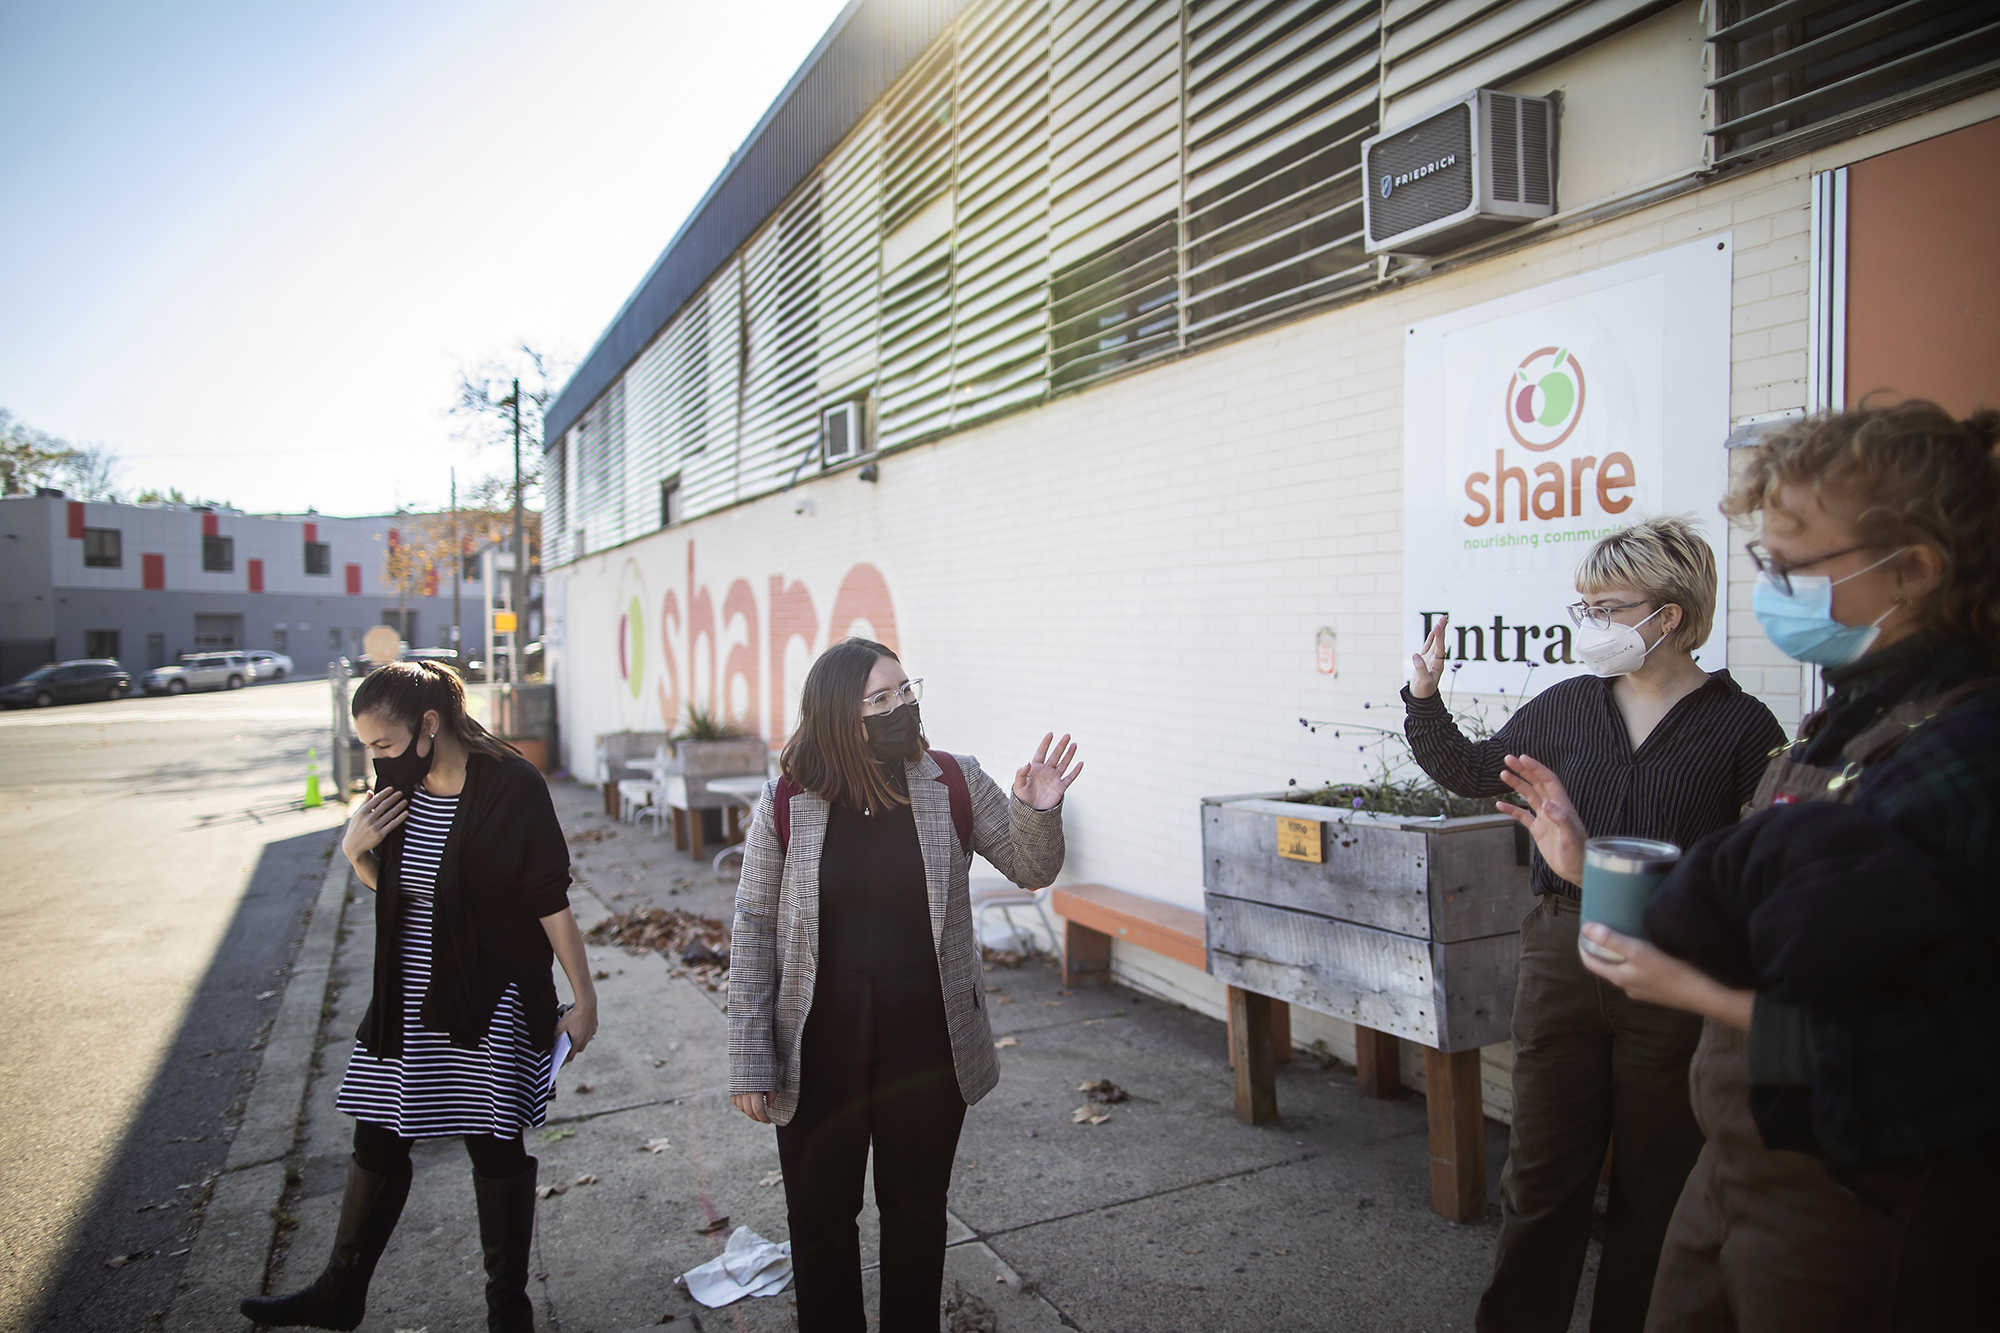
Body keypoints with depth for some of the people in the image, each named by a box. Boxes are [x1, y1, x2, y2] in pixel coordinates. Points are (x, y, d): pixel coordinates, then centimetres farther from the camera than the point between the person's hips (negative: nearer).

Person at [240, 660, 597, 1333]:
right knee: (377, 1140, 16)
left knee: (496, 1150, 6)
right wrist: (356, 851, -6)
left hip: (492, 1001, -6)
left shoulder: (511, 786, -18)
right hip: (407, 995, 6)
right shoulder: (399, 786, 0)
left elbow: (551, 903, -14)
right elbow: (393, 886, 14)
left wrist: (585, 996, -10)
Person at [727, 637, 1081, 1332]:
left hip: (927, 1048, 1)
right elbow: (754, 934, -5)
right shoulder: (787, 804, -11)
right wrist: (751, 1065, -4)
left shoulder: (955, 784, -8)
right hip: (818, 1055, -1)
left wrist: (1039, 811, -19)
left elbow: (1031, 870, 3)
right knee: (821, 1217, 17)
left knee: (917, 1211, 19)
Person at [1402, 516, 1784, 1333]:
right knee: (1542, 1170, 11)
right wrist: (1424, 699, 4)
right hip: (1562, 959, 3)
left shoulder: (1741, 728, -6)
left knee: (1654, 1181, 14)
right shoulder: (1565, 708, 4)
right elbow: (1471, 772, 16)